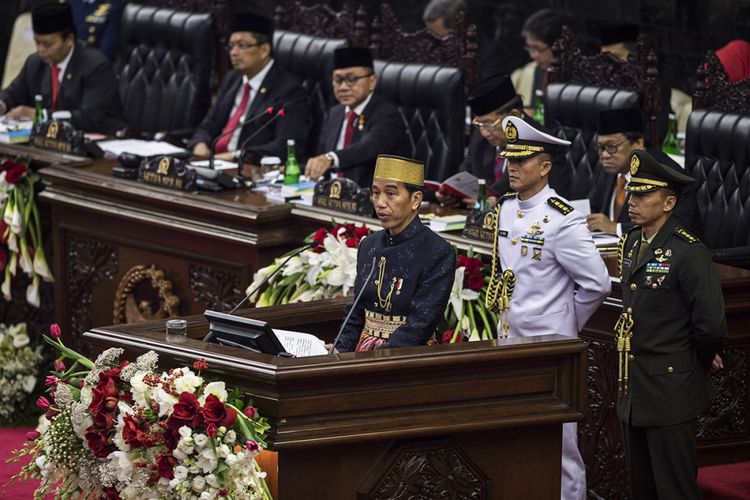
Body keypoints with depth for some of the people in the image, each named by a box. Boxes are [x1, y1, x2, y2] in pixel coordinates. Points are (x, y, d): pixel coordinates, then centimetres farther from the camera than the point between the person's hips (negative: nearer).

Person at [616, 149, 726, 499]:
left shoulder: (689, 253, -18)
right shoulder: (631, 243, 8)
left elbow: (712, 325, -22)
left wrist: (701, 362, -3)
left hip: (670, 391, -8)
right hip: (633, 391, 8)